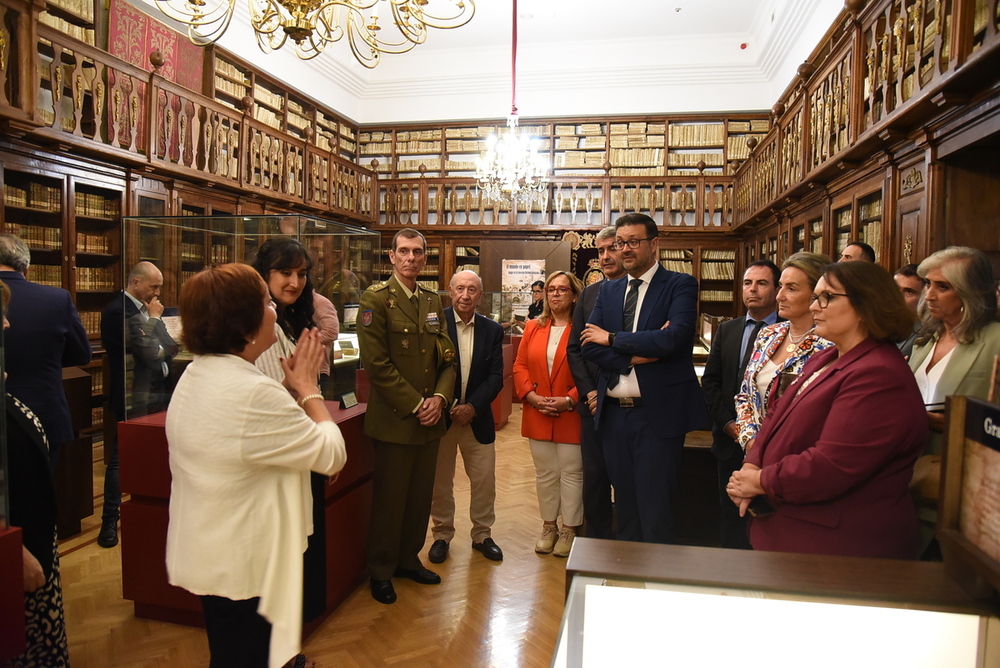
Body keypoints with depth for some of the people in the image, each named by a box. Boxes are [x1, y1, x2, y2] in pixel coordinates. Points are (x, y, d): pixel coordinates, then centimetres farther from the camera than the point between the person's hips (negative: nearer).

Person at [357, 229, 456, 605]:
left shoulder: (433, 302, 12)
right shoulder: (376, 300, -7)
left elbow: (448, 359, 12)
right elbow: (377, 364, -14)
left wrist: (440, 398, -6)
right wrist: (415, 405, -15)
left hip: (431, 418, 6)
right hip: (394, 419, -6)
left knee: (421, 496, 14)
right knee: (390, 499, 6)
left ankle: (409, 559, 33)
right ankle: (381, 571, 24)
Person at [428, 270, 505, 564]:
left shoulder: (493, 330, 2)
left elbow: (496, 376, -2)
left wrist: (473, 407, -14)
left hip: (477, 417, 3)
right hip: (440, 415, -2)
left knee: (484, 480, 9)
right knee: (440, 481, 11)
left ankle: (482, 535, 29)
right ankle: (442, 535, 29)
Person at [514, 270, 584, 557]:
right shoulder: (533, 328, 7)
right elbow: (520, 365, 6)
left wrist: (570, 399, -17)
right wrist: (531, 396, -8)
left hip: (571, 415, -4)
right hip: (537, 415, 4)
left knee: (571, 473, 7)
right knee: (544, 473, 15)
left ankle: (569, 529, 22)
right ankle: (548, 526, 30)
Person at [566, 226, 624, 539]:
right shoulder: (588, 294, 10)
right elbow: (574, 349, 10)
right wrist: (590, 393, -1)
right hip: (594, 403, 4)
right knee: (594, 477, 10)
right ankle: (597, 541, 26)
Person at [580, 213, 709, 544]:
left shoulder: (680, 285, -4)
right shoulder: (608, 290, 11)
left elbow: (676, 338, -21)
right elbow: (588, 346, 1)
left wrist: (612, 338, -12)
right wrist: (634, 356, -15)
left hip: (658, 414, -5)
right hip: (614, 413, 5)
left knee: (655, 512, 0)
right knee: (624, 505, 17)